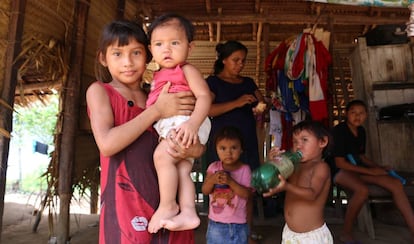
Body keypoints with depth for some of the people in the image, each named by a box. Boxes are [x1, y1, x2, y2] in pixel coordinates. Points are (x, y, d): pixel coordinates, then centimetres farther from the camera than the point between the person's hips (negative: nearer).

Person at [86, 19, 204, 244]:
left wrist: (192, 149, -17)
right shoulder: (99, 91, 1)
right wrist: (156, 110, -13)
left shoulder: (155, 96, 10)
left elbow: (200, 144, 7)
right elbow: (107, 144, -16)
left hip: (166, 199, 4)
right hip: (125, 204, -3)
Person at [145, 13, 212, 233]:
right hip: (170, 128, 9)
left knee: (162, 155, -22)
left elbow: (204, 96, -14)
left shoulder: (186, 70, -1)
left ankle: (167, 206, -11)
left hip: (184, 123, -8)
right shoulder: (159, 76, 23)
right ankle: (188, 213, 2)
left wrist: (193, 123, -27)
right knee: (181, 170, 2)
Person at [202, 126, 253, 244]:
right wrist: (212, 180, -25)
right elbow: (205, 191, -5)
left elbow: (246, 194, -16)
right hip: (215, 222, 2)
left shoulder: (244, 169, -10)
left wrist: (230, 181, -28)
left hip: (238, 224, -2)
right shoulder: (213, 167, -3)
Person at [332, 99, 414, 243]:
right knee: (362, 190, -36)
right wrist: (370, 171, -16)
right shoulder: (339, 130, -14)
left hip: (357, 169, 8)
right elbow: (340, 163, -17)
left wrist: (379, 167, 3)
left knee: (396, 183, -10)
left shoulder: (361, 131, 9)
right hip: (339, 171, -8)